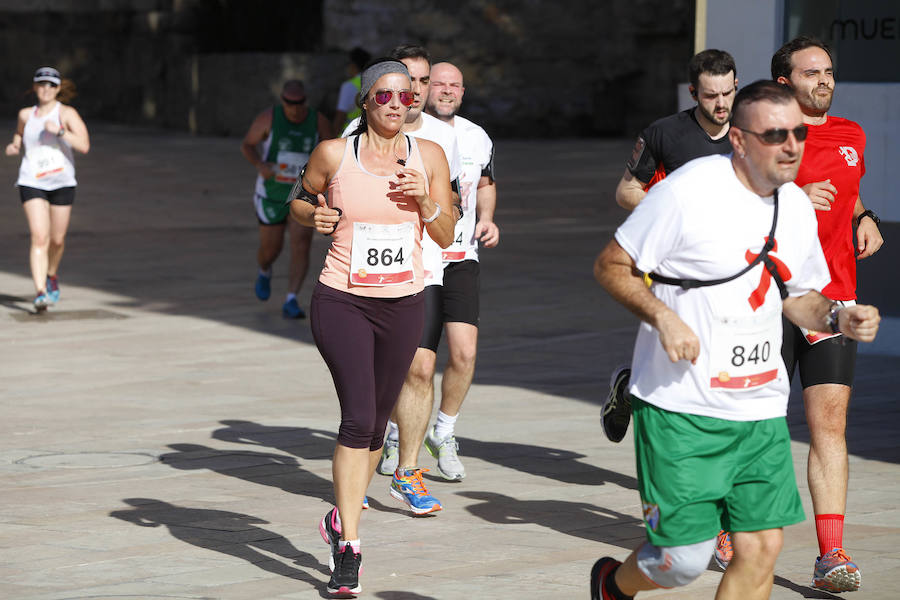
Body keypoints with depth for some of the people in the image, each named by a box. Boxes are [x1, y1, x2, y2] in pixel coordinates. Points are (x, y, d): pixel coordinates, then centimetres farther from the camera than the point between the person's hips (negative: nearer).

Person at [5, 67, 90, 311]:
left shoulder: (67, 113, -4)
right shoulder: (26, 115, 7)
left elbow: (84, 145, -16)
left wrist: (59, 131, -25)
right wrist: (13, 147, 8)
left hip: (62, 183, 0)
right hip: (31, 183, 1)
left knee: (57, 240, 10)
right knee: (39, 238, -15)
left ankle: (52, 274, 41)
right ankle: (40, 292, -21)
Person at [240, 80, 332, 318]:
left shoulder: (319, 121, -9)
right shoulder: (268, 118, -14)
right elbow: (246, 145, -3)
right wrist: (259, 165, -23)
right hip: (271, 195, 0)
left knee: (301, 246, -17)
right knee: (270, 248, 11)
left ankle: (291, 301, -16)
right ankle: (264, 272, 46)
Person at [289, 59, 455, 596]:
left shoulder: (428, 156, 2)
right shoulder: (334, 155, -4)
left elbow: (446, 236, 4)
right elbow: (300, 199, 14)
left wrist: (425, 201, -14)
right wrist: (313, 216, -8)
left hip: (404, 306, 3)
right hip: (342, 303, -3)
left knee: (376, 422, 12)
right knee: (358, 416, -17)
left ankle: (343, 516, 37)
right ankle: (348, 550, -14)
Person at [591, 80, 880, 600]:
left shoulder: (798, 207, 7)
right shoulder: (688, 190, -13)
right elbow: (611, 266, -7)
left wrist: (838, 318, 1)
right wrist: (663, 317, -21)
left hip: (761, 410, 6)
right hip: (681, 406, -6)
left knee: (762, 547, -2)